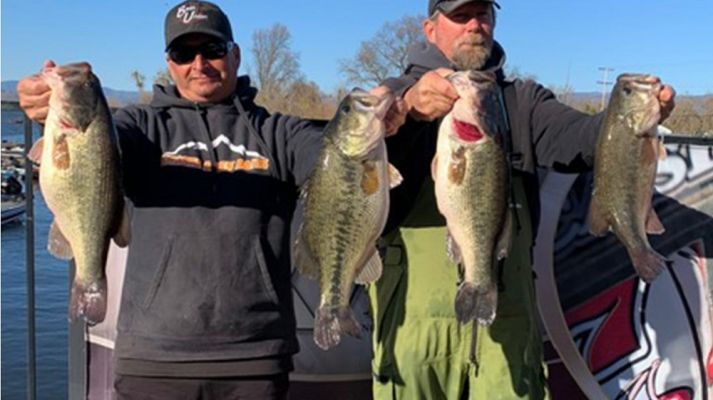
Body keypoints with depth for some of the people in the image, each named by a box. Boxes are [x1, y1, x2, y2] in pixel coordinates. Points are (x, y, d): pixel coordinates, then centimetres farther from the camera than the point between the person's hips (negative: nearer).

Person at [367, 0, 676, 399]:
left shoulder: (522, 99, 13)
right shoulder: (397, 93, 4)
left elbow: (574, 136, -6)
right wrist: (407, 108, -38)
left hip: (507, 309, 2)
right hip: (417, 311, -2)